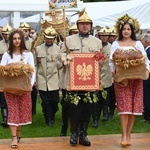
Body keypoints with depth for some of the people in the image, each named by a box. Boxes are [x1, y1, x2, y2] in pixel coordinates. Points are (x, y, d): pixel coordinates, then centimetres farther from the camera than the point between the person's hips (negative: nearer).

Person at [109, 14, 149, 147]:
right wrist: (114, 72, -14)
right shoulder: (116, 44, 9)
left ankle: (128, 135, 9)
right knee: (124, 106, -9)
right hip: (121, 79, -2)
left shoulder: (138, 44, 12)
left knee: (134, 106, 0)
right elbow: (111, 61, 3)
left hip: (136, 78, 2)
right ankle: (124, 135, -9)